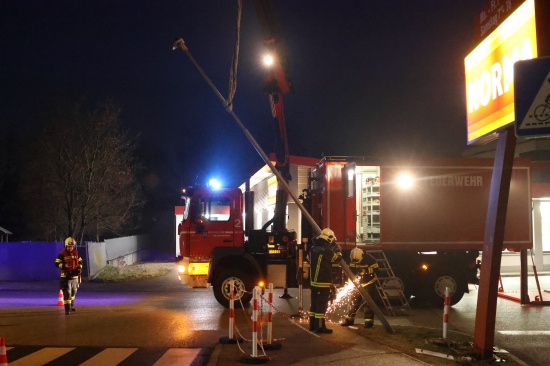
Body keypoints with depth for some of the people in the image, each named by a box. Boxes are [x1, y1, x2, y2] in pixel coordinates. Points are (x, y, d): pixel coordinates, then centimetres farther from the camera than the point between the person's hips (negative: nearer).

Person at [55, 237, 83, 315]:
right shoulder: (62, 254, -9)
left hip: (75, 275, 6)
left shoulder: (76, 253, 7)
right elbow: (57, 264, -12)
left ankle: (71, 305, 38)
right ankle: (67, 309, -10)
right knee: (67, 292, -11)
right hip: (66, 276, -6)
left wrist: (79, 268, -1)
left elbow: (80, 262, 15)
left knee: (73, 291, 19)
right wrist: (64, 266, -26)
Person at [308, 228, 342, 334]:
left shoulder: (313, 248, 5)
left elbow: (309, 261, 18)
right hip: (323, 282, -8)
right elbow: (337, 256, -2)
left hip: (313, 281, 8)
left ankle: (313, 324, 22)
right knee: (321, 304, -3)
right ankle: (320, 326, -1)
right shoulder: (326, 250, -19)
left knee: (314, 303, 15)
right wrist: (334, 244, 6)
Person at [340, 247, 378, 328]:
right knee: (353, 300, 5)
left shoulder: (369, 259, -21)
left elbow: (375, 268, -22)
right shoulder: (352, 261, -6)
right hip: (358, 283, 5)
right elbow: (350, 271, 3)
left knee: (367, 302, -10)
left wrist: (364, 270, -28)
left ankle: (369, 321, -5)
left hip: (369, 283, -5)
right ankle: (349, 319, 15)